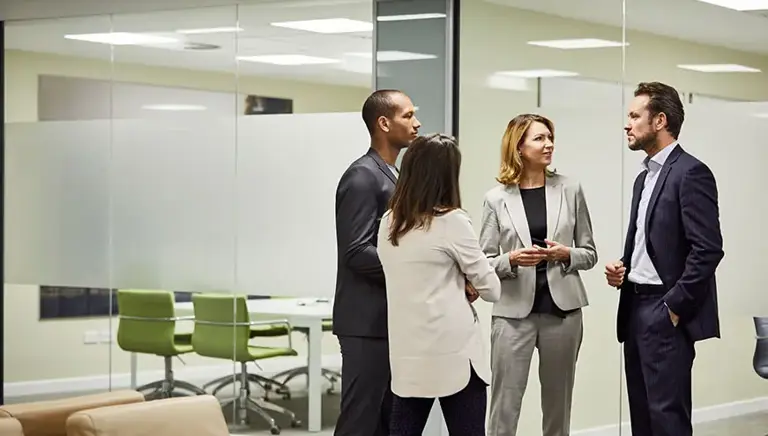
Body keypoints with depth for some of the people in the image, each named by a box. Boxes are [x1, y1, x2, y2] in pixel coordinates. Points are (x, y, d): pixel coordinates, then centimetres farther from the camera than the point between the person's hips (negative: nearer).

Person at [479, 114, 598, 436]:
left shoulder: (570, 190, 5)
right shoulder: (496, 198, 0)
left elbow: (590, 253, 9)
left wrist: (566, 255, -11)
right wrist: (512, 259, -16)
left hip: (562, 310, 2)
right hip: (514, 312, -2)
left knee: (558, 404, 10)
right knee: (504, 408, -3)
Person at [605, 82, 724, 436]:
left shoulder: (690, 173, -11)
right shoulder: (644, 177, 18)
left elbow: (708, 249, -18)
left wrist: (674, 306, -17)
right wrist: (623, 268, 5)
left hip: (666, 312, -9)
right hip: (637, 308, 9)